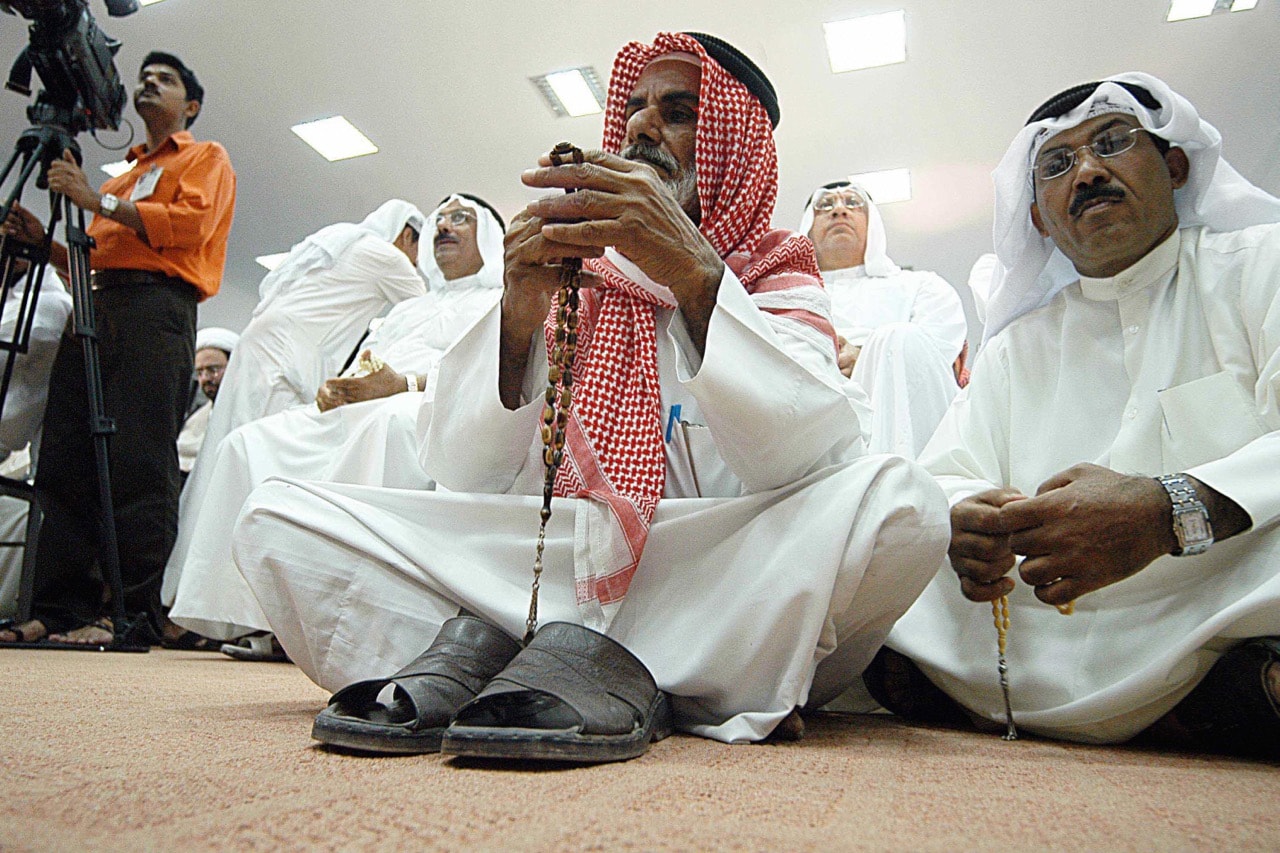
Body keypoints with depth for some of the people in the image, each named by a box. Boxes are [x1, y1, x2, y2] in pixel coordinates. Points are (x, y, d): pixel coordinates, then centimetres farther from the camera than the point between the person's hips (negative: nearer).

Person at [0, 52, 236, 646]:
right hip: (95, 308, 7)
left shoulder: (206, 159, 15)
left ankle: (133, 613, -16)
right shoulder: (121, 177, 35)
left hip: (155, 306, -7)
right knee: (65, 462, -3)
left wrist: (99, 201, -5)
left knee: (138, 464, -16)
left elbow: (191, 223, -5)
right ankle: (61, 610, -2)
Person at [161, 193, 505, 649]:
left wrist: (405, 383, -20)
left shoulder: (502, 300, 14)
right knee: (254, 439, -11)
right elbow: (361, 364, 28)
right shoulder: (408, 307, 38)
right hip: (352, 412, 8)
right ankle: (255, 614, -19)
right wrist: (333, 387, 2)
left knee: (389, 420, -41)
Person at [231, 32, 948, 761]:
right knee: (279, 516, -8)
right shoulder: (562, 273, 12)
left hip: (717, 591, 0)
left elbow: (819, 458, -14)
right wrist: (518, 315, -14)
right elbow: (463, 478, 2)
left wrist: (695, 274, -24)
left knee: (900, 498, -29)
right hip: (538, 567, 2)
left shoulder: (779, 280, 7)